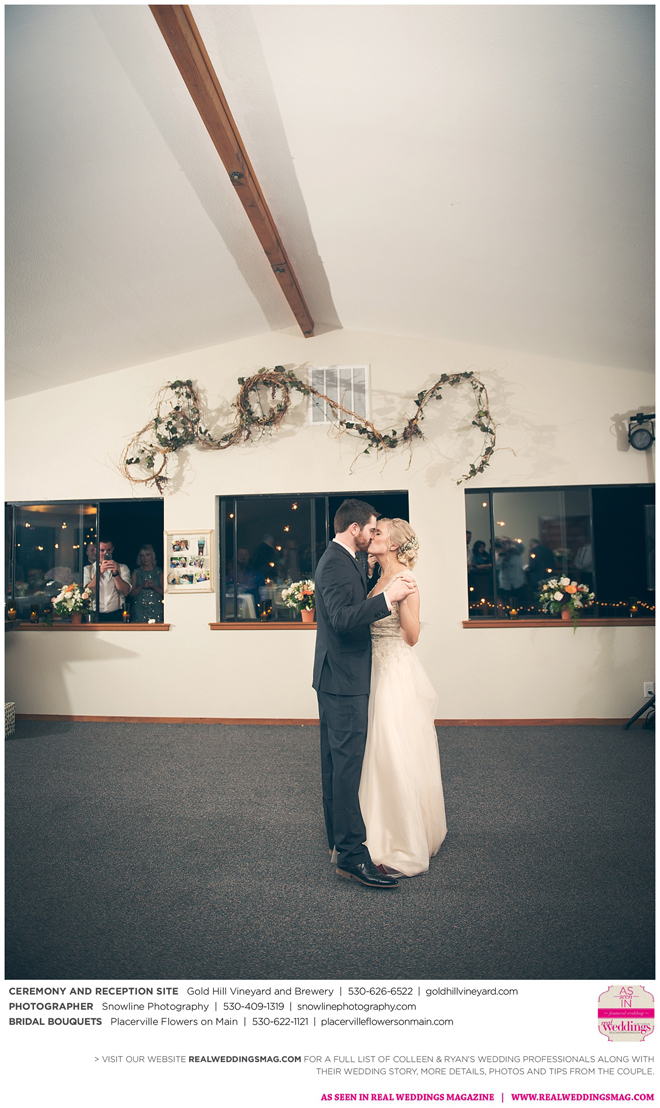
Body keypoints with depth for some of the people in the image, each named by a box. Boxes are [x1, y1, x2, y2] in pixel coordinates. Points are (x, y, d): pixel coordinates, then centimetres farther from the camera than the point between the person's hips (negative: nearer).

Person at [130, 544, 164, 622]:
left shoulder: (159, 572, 8)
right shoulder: (136, 572, 9)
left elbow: (163, 592, 4)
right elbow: (131, 594, 4)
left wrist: (154, 587, -12)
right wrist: (142, 586, -10)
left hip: (156, 608, 0)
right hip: (139, 608, 0)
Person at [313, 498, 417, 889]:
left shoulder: (341, 560, 16)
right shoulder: (337, 564, -18)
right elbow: (343, 618, -30)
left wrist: (389, 587, 12)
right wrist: (388, 597, -34)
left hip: (337, 677, 11)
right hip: (344, 680, -11)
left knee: (337, 761, 17)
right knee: (348, 762, -8)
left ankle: (338, 837, 30)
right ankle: (351, 853, -2)